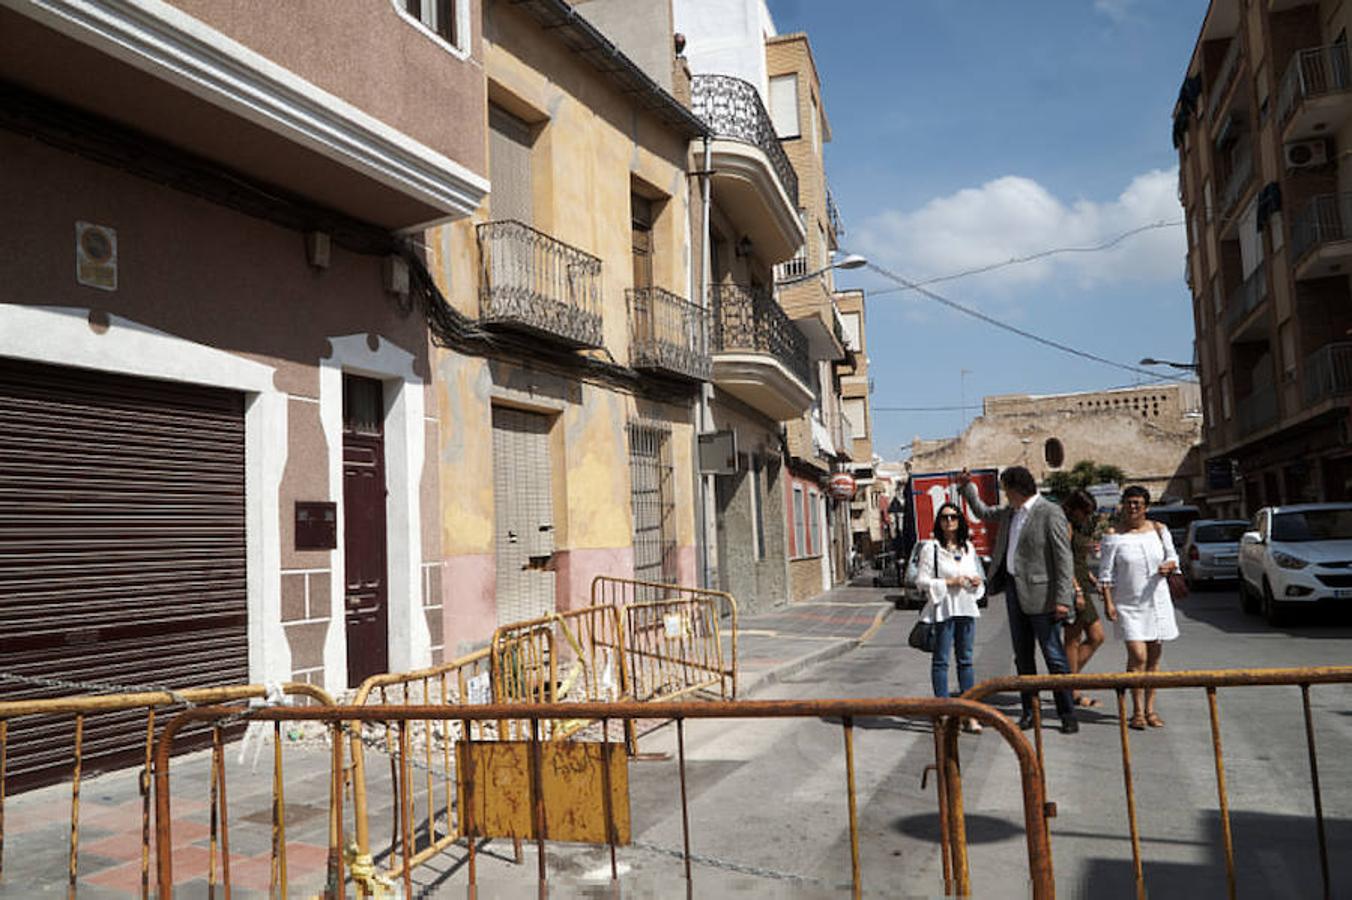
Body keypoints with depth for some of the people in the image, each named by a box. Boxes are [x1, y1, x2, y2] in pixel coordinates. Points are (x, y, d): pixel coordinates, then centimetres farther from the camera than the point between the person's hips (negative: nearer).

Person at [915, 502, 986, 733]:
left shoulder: (968, 547, 12)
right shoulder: (931, 548, -4)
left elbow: (979, 574, 22)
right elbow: (921, 580, -7)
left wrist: (977, 581, -1)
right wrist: (949, 582, -15)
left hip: (966, 608, 5)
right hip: (943, 610, -5)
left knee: (965, 660, 8)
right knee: (941, 660, -1)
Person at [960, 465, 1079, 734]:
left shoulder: (1050, 513, -12)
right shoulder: (1010, 513, 12)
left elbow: (1064, 558, -15)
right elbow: (982, 512, 32)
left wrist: (1063, 599, -20)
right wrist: (967, 487, 22)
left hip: (1040, 593, -8)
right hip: (1014, 590, 8)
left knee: (1054, 656, -1)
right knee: (1022, 656, 12)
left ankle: (1068, 714, 8)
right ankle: (1029, 711, 21)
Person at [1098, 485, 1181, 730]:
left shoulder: (1158, 530, 4)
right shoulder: (1113, 536, -6)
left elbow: (1173, 557, 12)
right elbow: (1106, 573, -6)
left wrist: (1169, 566, -11)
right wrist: (1108, 602, -12)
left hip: (1157, 601, 4)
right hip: (1128, 604, -3)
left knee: (1154, 657, 8)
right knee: (1138, 656, -11)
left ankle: (1150, 709, 18)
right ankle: (1137, 712, -1)